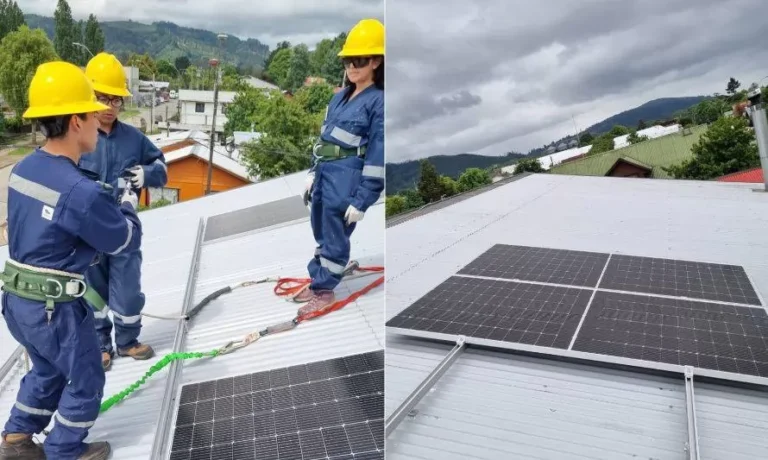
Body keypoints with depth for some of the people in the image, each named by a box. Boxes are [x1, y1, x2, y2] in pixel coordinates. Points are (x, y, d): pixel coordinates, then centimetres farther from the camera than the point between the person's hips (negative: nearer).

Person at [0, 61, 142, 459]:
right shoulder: (82, 193, -28)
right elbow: (128, 241, -13)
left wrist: (106, 203, 5)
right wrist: (128, 206, 6)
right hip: (55, 308, -8)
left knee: (48, 370, 30)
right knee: (85, 381, 16)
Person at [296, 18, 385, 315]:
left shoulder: (379, 102, -11)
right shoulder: (340, 97, 13)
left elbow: (377, 157, -15)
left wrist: (361, 200, -17)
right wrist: (313, 173, 18)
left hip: (347, 181, -8)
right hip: (325, 175, 8)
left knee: (334, 239, 2)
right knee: (321, 233, 17)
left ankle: (325, 291, 18)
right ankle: (317, 282, 32)